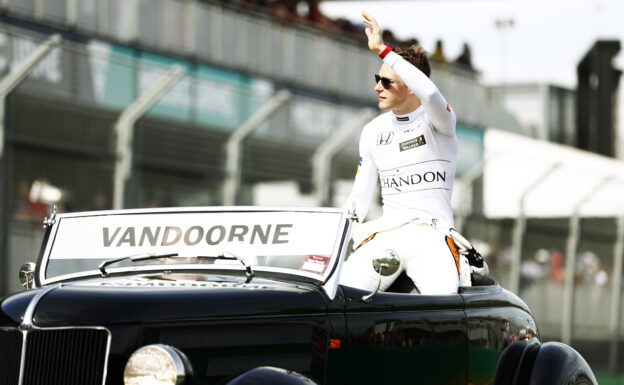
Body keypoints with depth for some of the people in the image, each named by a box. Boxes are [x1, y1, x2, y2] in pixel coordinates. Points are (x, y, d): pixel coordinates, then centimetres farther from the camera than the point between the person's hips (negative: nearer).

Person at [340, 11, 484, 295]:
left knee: (444, 295, -30)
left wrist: (383, 50, -25)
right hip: (384, 234, 4)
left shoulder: (438, 120, -1)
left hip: (432, 232, -4)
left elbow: (430, 93, -27)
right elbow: (359, 197, 21)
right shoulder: (373, 131, 16)